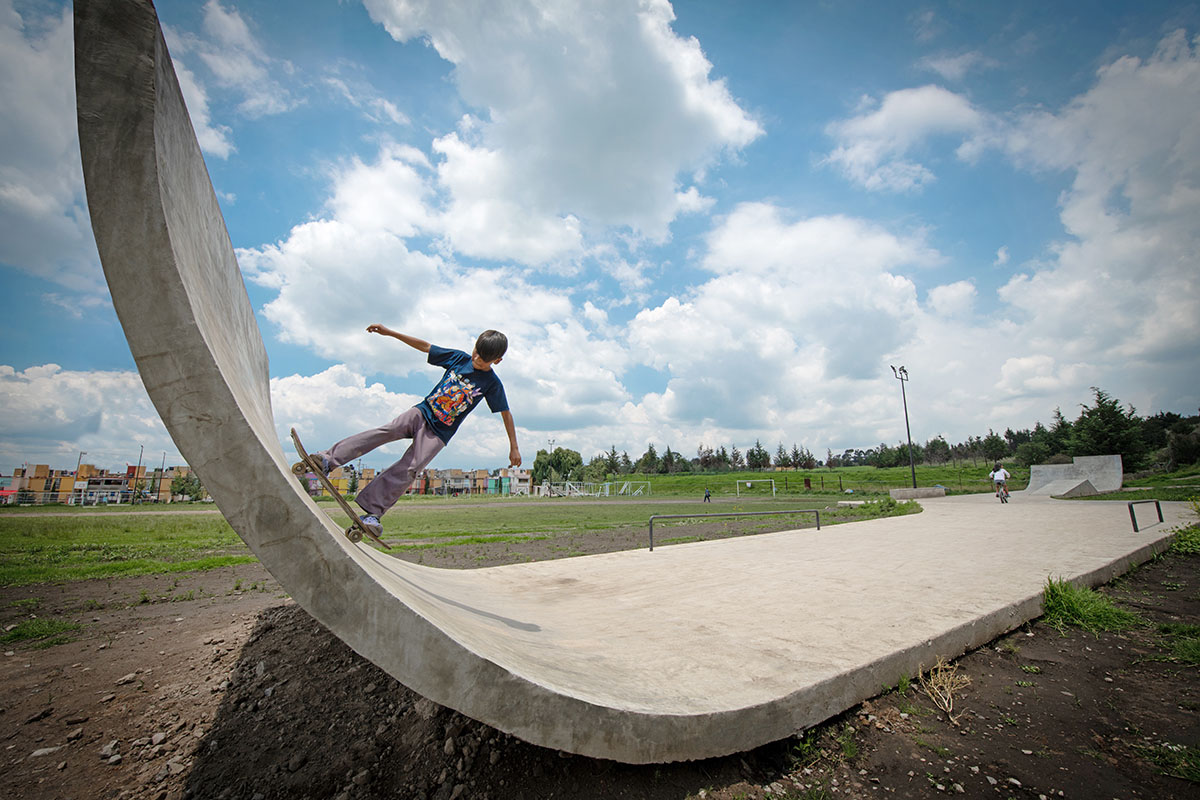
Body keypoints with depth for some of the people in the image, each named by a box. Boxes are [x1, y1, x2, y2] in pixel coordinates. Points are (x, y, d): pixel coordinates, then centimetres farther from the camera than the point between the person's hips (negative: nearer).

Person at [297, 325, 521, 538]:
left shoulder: (492, 383, -6)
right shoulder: (460, 358, 1)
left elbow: (506, 413, 1)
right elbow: (425, 346, 7)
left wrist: (514, 447, 3)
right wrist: (389, 332, 4)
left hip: (438, 434, -2)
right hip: (422, 413, 2)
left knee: (408, 471, -17)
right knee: (387, 431, -24)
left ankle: (372, 513, -15)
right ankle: (328, 459, -28)